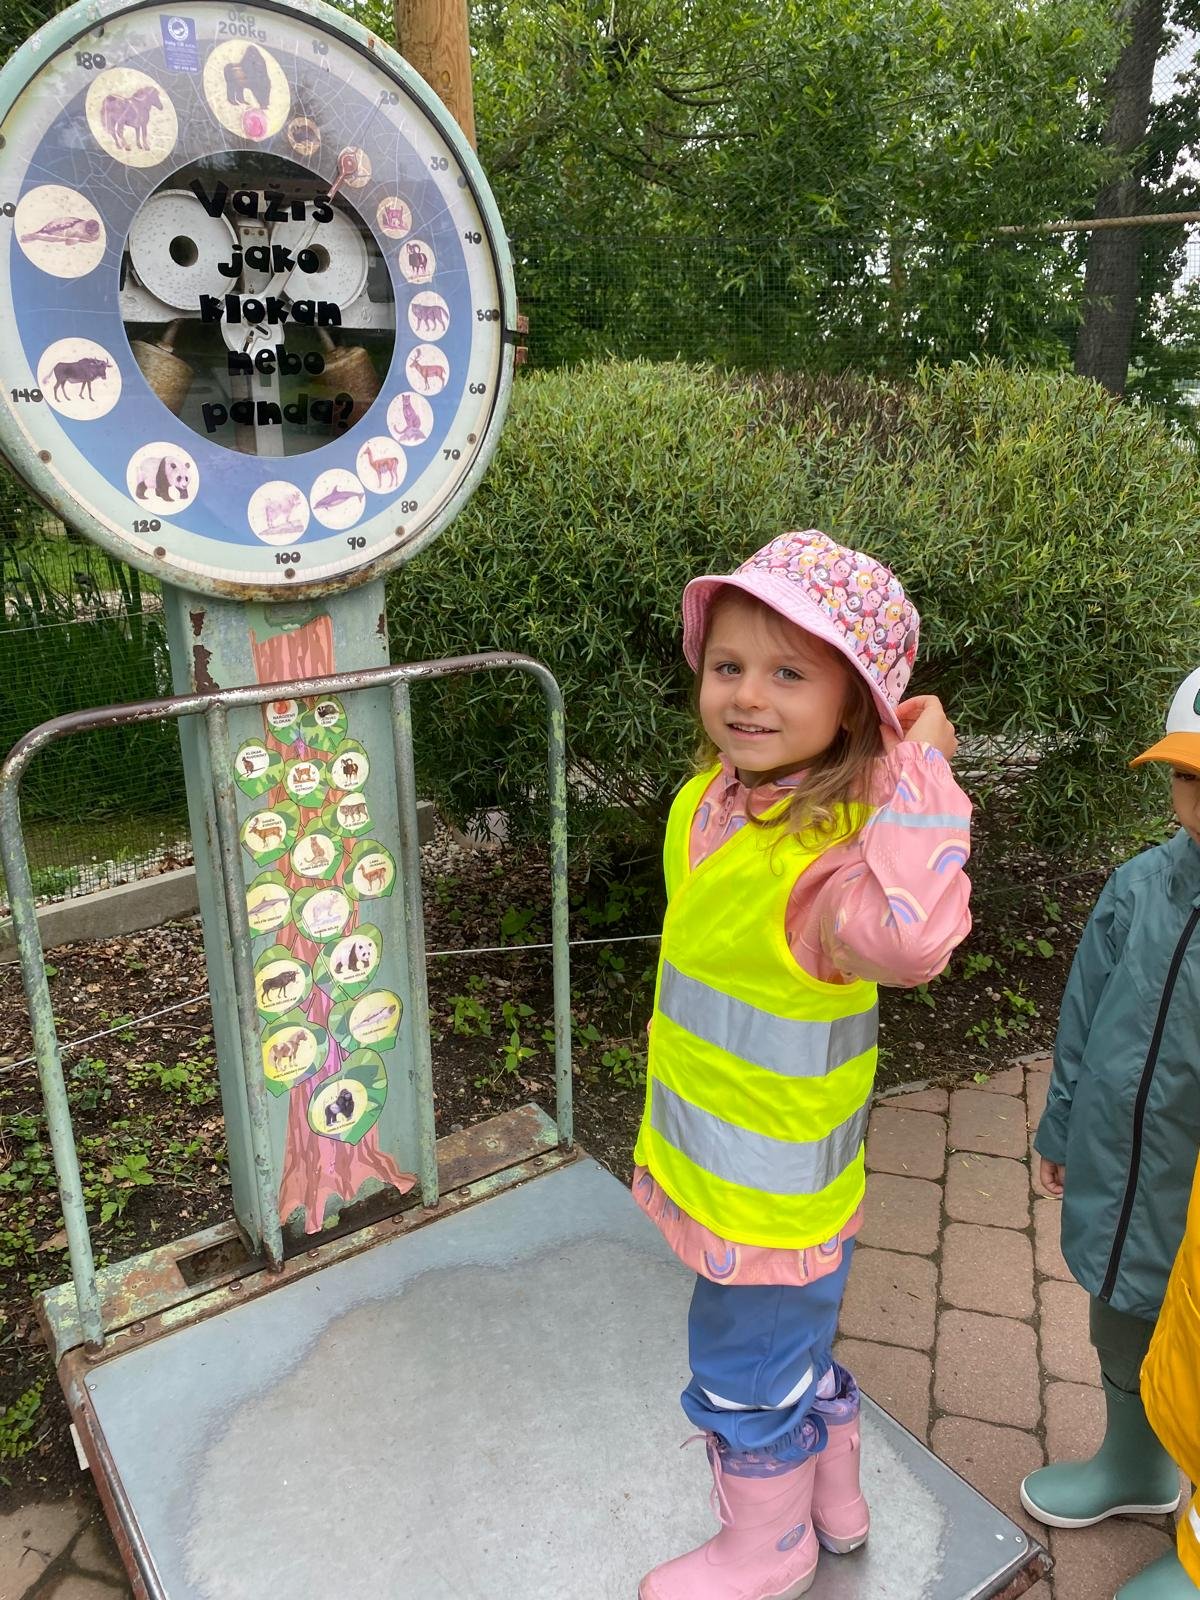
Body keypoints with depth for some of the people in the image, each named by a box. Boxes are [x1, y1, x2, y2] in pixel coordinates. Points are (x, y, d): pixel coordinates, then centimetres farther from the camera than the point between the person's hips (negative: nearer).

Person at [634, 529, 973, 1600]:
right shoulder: (710, 799, -7)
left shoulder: (831, 847, -33)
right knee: (796, 1352, 31)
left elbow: (907, 936, -56)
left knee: (744, 1381, 19)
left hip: (771, 1198, -8)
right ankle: (834, 1500, 60)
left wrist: (920, 758, -47)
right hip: (712, 1169, 8)